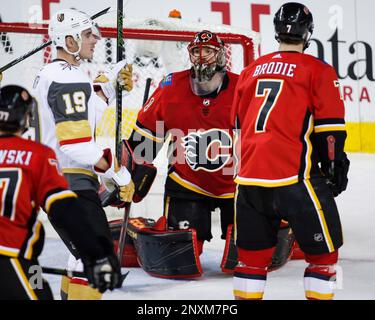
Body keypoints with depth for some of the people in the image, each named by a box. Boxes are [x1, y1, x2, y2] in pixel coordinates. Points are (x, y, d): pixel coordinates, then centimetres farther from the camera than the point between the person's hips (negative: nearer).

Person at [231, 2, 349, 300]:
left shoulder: (252, 70, 17)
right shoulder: (317, 70, 1)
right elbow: (330, 126, -4)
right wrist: (336, 165, 6)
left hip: (249, 175, 6)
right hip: (294, 175, -5)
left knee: (253, 251, 15)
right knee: (323, 252, 5)